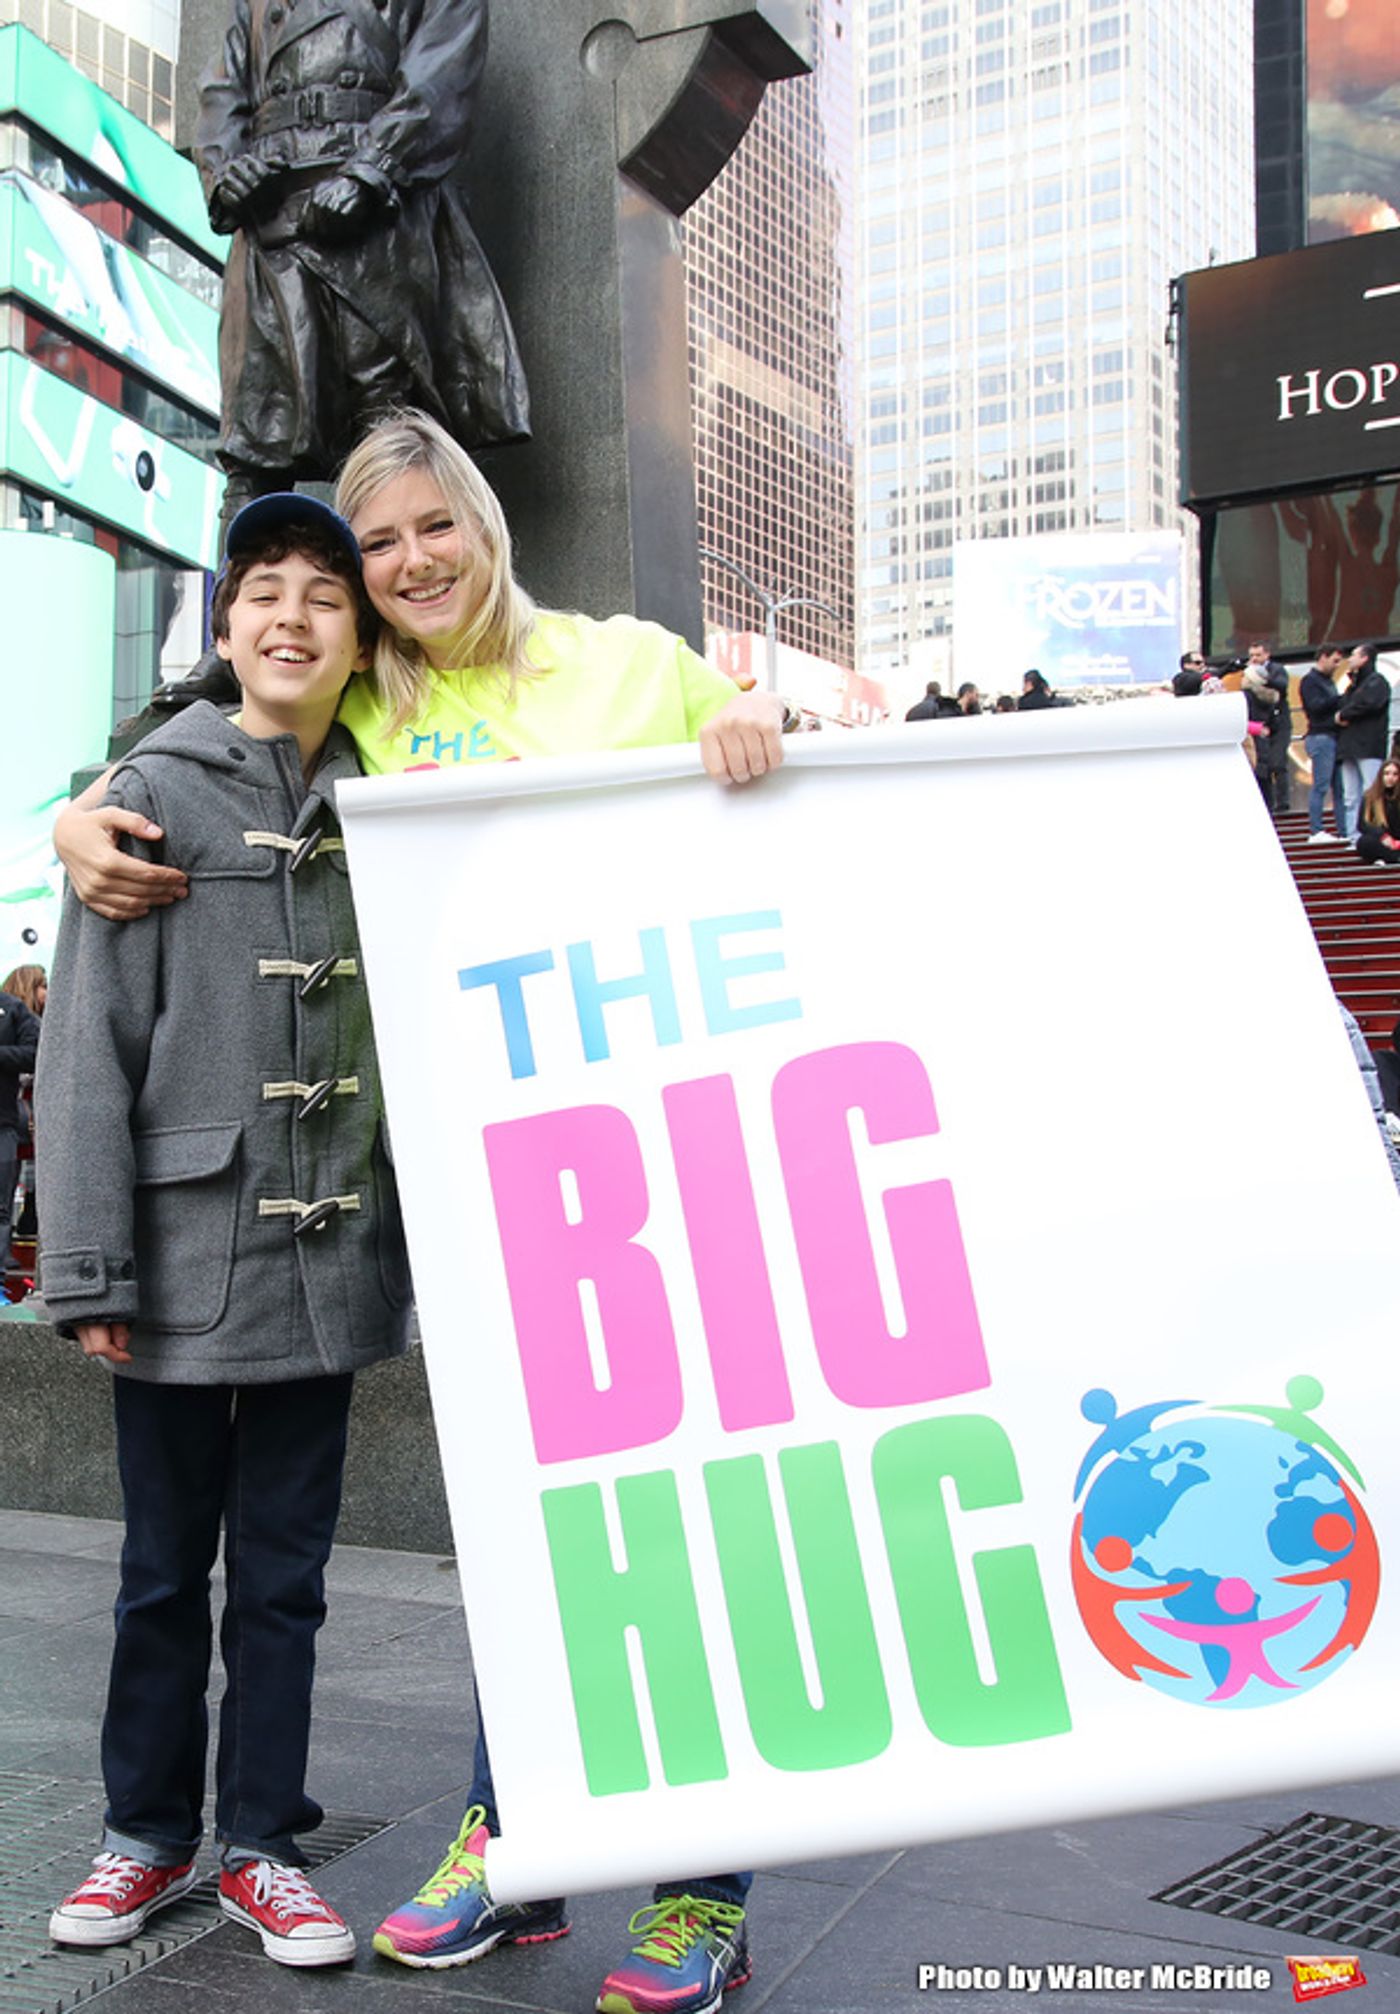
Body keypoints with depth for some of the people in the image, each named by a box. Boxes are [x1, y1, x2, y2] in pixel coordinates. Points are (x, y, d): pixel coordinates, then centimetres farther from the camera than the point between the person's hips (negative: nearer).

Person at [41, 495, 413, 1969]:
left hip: (329, 1265, 2)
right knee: (166, 1568, 11)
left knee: (283, 1574, 11)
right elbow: (88, 1049, -5)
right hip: (188, 1256, -2)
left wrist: (416, 1238, 6)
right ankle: (148, 1835, 29)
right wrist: (88, 1269, -10)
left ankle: (264, 1847, 25)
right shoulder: (155, 797, -1)